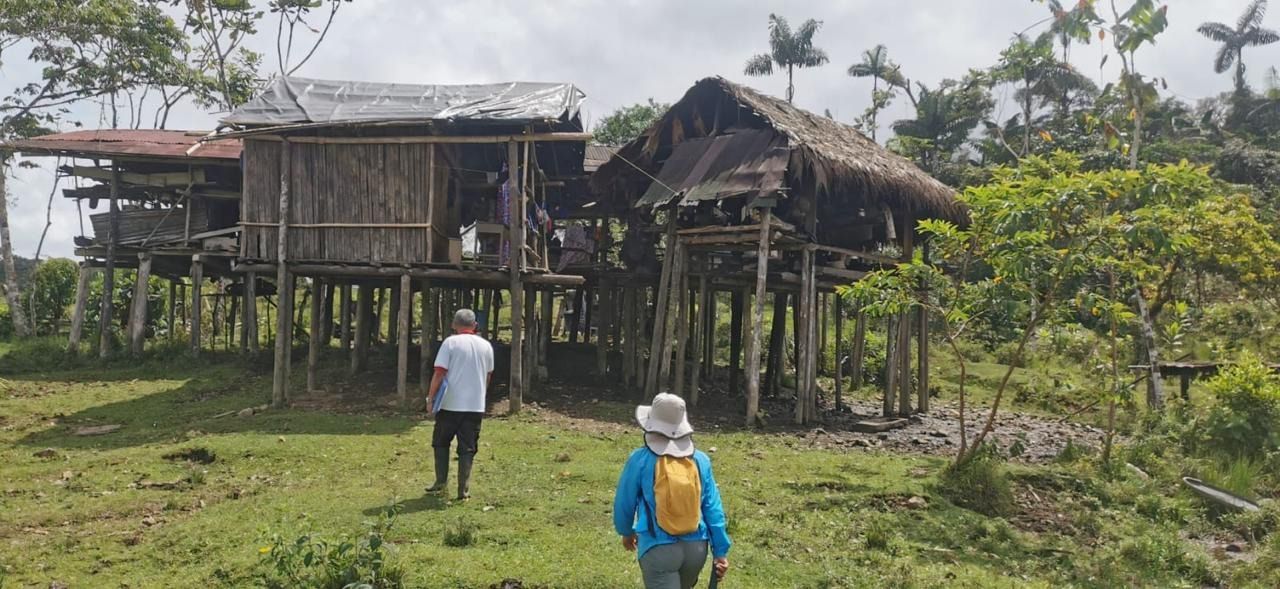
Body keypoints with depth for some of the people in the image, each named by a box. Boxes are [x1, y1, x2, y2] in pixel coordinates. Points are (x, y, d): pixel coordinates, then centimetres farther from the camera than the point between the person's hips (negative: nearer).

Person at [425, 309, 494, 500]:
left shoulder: (450, 342, -6)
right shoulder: (486, 346, 7)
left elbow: (439, 373, -11)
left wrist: (430, 398, -3)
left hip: (450, 404, -3)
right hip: (476, 405, 3)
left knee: (441, 442, 17)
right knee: (467, 449, 6)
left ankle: (441, 481, 14)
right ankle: (464, 491, 4)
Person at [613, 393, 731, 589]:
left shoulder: (641, 459, -9)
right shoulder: (700, 460, 0)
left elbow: (624, 502, 2)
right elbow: (713, 508, 2)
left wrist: (626, 531, 22)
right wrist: (721, 551, 6)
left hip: (658, 549, -4)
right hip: (696, 547, 4)